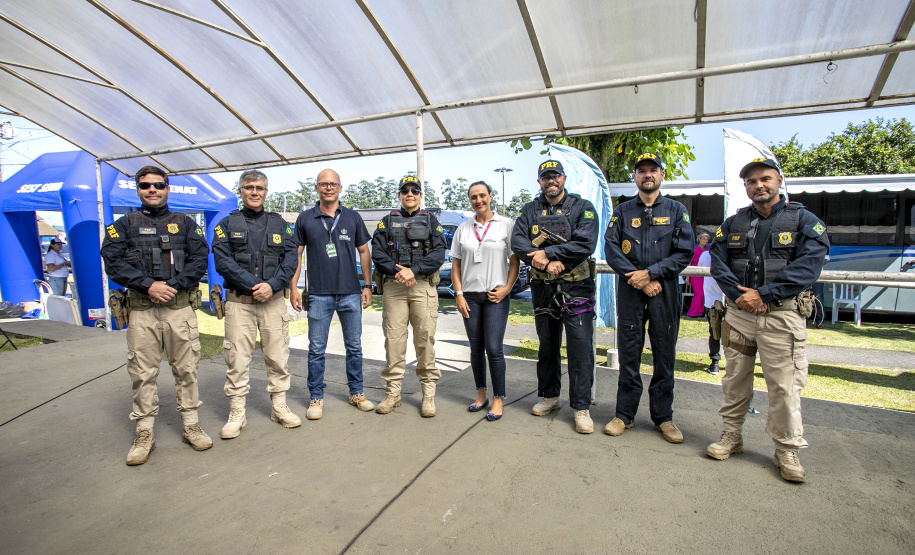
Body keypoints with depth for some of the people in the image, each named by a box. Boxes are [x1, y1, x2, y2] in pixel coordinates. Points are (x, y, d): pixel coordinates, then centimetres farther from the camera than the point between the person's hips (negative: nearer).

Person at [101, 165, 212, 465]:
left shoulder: (185, 223, 12)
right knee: (143, 372, 4)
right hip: (141, 309, 0)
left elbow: (200, 259, 2)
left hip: (180, 306, 0)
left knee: (186, 368, 5)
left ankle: (191, 425, 17)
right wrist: (148, 285, -14)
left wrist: (173, 285, -11)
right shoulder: (124, 224, 11)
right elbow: (113, 261, -1)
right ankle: (144, 434, 17)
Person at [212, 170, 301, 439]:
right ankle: (237, 413, 15)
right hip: (239, 302, -1)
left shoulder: (279, 223, 12)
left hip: (274, 300, 2)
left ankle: (279, 407, 20)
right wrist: (254, 284, -15)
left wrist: (272, 285, -13)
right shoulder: (227, 224, 7)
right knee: (237, 358, 1)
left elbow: (291, 258, 1)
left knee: (278, 356, 6)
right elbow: (222, 260, -5)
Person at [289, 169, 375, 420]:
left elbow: (364, 252, 10)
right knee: (316, 349, 5)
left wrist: (367, 286, 4)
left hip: (351, 293, 1)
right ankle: (316, 397, 19)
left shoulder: (353, 217, 7)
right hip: (319, 294, -1)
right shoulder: (305, 218, 5)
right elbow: (296, 254, 7)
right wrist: (293, 288, -1)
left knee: (354, 346, 9)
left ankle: (356, 392, 24)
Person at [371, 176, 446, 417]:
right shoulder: (387, 221, 16)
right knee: (393, 338, 1)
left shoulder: (430, 221, 13)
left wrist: (414, 270, -13)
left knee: (425, 338, -2)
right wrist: (397, 270, -12)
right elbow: (377, 252, 4)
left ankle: (428, 394, 8)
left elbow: (439, 253, 0)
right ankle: (392, 392, 12)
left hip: (423, 285, -1)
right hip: (393, 286, 1)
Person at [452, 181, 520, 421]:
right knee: (476, 348, 11)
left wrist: (506, 288, -9)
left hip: (496, 295, -3)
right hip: (470, 296, 3)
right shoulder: (463, 228, 9)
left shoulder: (506, 224, 1)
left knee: (493, 348, -6)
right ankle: (481, 394, 26)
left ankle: (498, 399, 9)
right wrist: (459, 294, 1)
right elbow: (456, 264, 9)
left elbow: (515, 261, 1)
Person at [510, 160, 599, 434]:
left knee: (580, 347, -4)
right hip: (542, 288, 3)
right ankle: (550, 396, 31)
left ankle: (581, 407, 8)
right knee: (547, 346, 15)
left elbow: (585, 245, -14)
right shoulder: (530, 210, 9)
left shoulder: (582, 208, 0)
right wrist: (547, 262, -19)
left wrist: (547, 252, -18)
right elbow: (517, 241, -6)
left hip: (576, 288, -3)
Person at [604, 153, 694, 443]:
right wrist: (641, 280, -10)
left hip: (665, 292, 0)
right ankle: (624, 414, 17)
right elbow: (611, 250, -1)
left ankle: (663, 417, 21)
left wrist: (650, 272, -12)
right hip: (630, 292, 0)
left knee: (664, 356, 7)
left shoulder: (677, 210, 9)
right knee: (628, 355, 5)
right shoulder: (623, 211, 10)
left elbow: (684, 253, 0)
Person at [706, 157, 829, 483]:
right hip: (739, 312, 3)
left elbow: (808, 265, -10)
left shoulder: (804, 220, 3)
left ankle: (787, 450, 16)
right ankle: (731, 436, 25)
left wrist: (764, 294, -17)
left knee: (784, 385, 0)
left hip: (782, 313, -3)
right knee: (735, 378, 10)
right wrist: (739, 295, -13)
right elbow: (718, 262, 2)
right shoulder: (733, 224, 12)